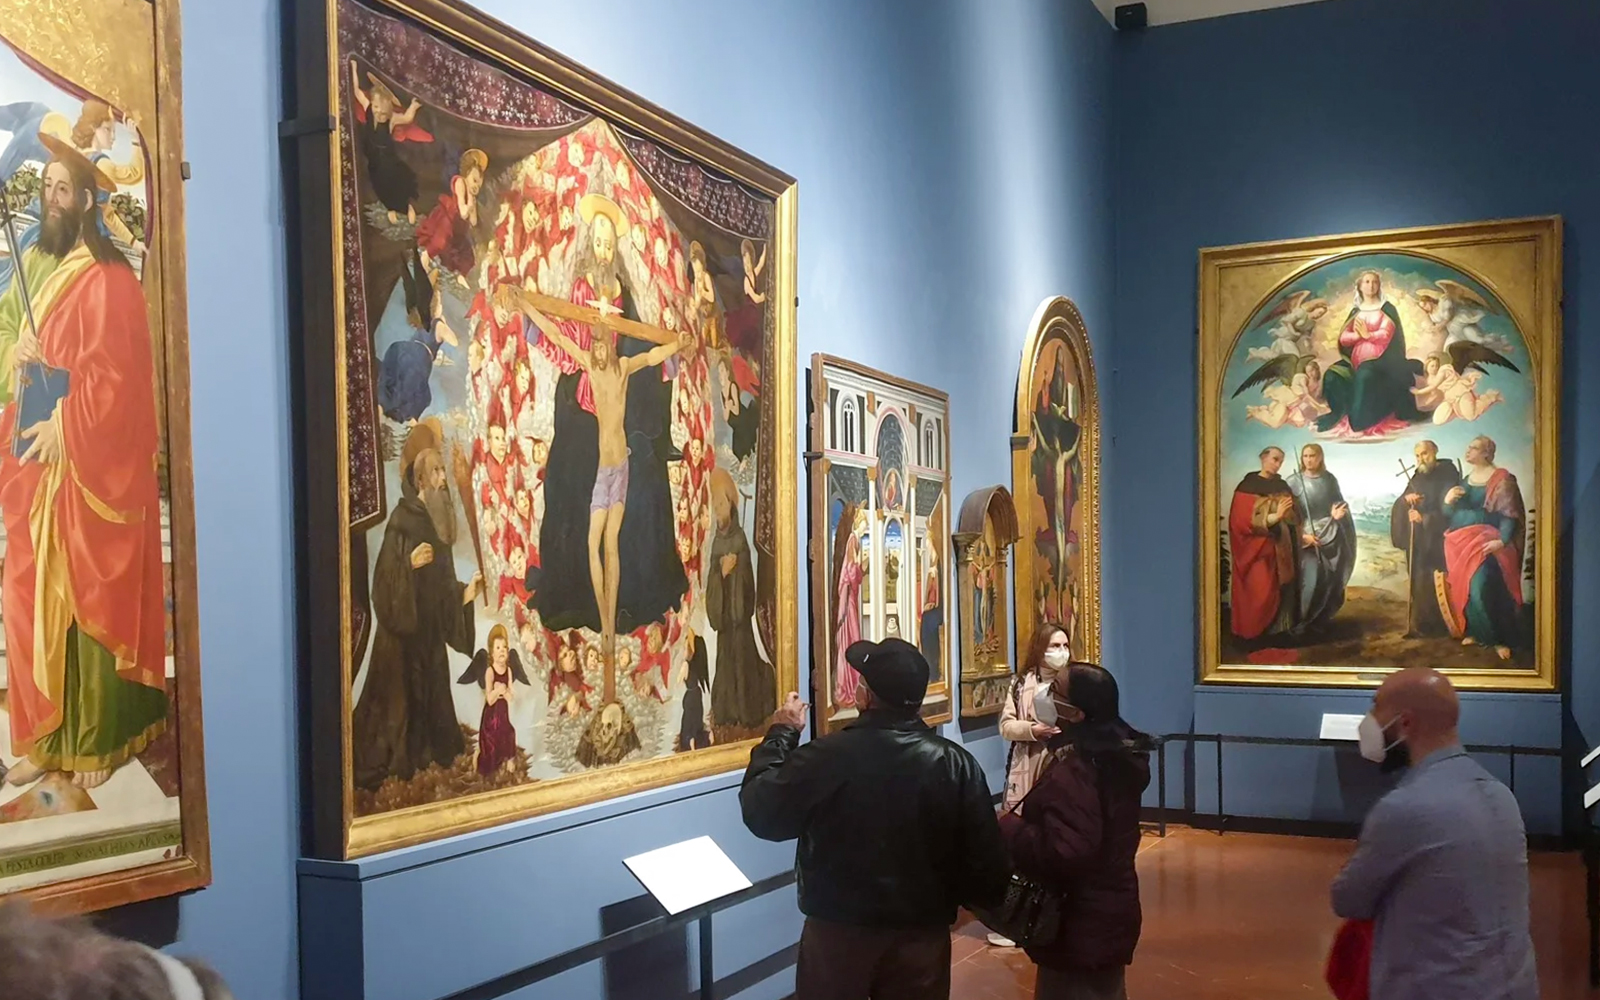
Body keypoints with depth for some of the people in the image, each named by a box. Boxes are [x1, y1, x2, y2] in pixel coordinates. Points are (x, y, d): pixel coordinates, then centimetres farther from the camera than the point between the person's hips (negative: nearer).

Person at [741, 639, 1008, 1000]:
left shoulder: (826, 756, -20)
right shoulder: (957, 764, -14)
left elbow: (760, 814, -7)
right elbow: (984, 860, -8)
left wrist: (781, 734, 5)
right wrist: (963, 900, 15)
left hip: (837, 929, -1)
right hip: (923, 932, 2)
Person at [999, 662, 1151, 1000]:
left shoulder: (1072, 772, -28)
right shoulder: (1120, 753, 1)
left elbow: (1061, 853, -34)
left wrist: (1008, 827, -21)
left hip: (1078, 925, -9)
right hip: (1110, 911, 9)